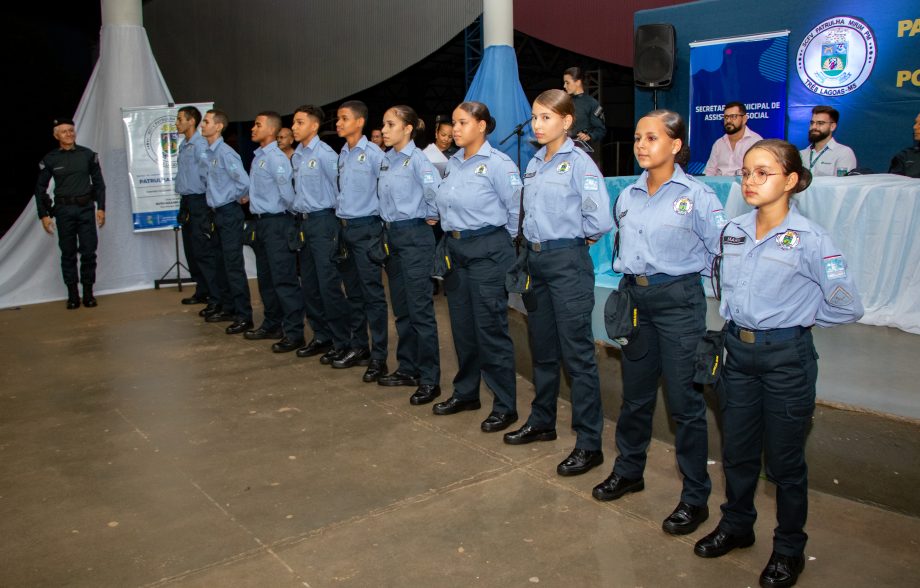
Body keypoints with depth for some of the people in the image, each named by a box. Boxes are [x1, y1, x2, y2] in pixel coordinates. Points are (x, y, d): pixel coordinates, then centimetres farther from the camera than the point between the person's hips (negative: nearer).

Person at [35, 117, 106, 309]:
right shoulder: (50, 159, 1)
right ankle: (72, 295, 10)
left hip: (86, 208, 0)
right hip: (63, 210, 0)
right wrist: (43, 215, 1)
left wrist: (101, 208, 2)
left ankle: (88, 293, 11)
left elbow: (99, 183, 8)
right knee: (68, 253, 4)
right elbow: (40, 188, 6)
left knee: (88, 251, 0)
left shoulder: (88, 155, 3)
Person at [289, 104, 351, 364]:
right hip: (304, 221, 9)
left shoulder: (325, 154, -14)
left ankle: (341, 342, 3)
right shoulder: (296, 155, 11)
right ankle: (321, 336, 24)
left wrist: (337, 213, -7)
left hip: (322, 221, -8)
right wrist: (298, 209, 15)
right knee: (309, 283, 12)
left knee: (328, 284, -7)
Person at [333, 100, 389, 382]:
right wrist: (339, 216, 16)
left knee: (373, 293, -4)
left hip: (366, 228, -8)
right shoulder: (342, 154, 10)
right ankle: (358, 348, 24)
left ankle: (378, 356, 2)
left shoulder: (374, 154, -12)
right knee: (353, 292, 13)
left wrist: (382, 223, -8)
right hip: (344, 227, 8)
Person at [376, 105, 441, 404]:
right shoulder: (386, 159, 11)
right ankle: (407, 368, 25)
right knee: (401, 307, 14)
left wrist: (432, 216, -13)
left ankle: (430, 379, 2)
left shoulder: (416, 159, -13)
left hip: (415, 237, -8)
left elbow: (436, 190, -28)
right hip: (392, 235, 9)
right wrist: (387, 222, 16)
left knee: (420, 309, -5)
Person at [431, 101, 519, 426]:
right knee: (461, 325, 14)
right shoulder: (452, 163, 10)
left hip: (487, 250, -7)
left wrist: (499, 241, 2)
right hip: (456, 249, 7)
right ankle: (465, 393, 29)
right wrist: (454, 236, 15)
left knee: (490, 328, -4)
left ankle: (505, 406, 7)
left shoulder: (498, 163, -12)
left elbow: (516, 209, -8)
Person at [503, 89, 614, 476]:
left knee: (577, 353, -3)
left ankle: (589, 444, 6)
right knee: (542, 348, 17)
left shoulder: (579, 163, -11)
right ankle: (542, 422, 32)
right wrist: (533, 240, 8)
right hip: (536, 259, 8)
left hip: (568, 262, -8)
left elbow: (600, 220, -18)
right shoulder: (534, 164, 11)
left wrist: (574, 236, -2)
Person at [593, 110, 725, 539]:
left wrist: (682, 271, -3)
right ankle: (628, 470, 35)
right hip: (635, 298, 6)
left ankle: (695, 497, 13)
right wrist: (630, 276, 13)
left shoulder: (696, 196, -9)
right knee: (635, 393, 16)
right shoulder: (627, 196, 8)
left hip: (678, 302, -5)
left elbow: (723, 251, -7)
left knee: (684, 399, 0)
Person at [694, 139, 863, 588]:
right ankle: (736, 525, 38)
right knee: (736, 449, 17)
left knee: (784, 459, 9)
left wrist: (797, 317, -3)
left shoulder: (809, 239, -15)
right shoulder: (733, 232, 2)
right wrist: (734, 317, 8)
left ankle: (789, 549, 28)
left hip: (786, 357, -5)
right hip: (738, 351, 5)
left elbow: (848, 306, -12)